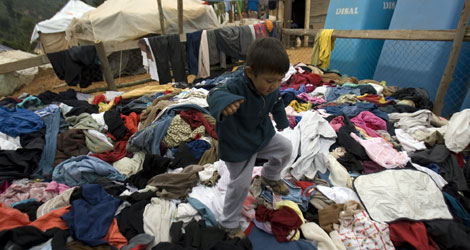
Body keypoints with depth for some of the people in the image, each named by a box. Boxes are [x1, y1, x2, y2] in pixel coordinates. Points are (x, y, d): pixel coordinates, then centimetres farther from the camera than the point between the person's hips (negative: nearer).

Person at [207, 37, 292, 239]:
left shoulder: (271, 87, -12)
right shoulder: (235, 84, -35)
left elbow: (276, 103, 10)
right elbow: (216, 93, -57)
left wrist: (282, 121, 27)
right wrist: (224, 101, -81)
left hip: (262, 135, 6)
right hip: (237, 145, -6)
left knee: (285, 148, 15)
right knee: (241, 184, 2)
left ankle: (270, 177, 44)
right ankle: (228, 223, 27)